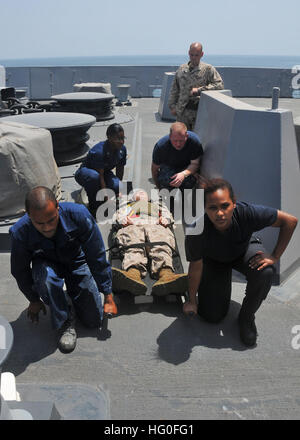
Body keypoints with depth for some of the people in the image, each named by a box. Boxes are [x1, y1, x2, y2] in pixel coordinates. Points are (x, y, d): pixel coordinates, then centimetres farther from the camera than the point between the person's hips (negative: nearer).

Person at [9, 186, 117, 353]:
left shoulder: (79, 214, -33)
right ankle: (65, 322, -11)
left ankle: (72, 291, 26)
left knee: (94, 320, -5)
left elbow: (98, 258, -22)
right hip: (46, 263, 0)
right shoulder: (19, 232, -29)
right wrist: (34, 300, 4)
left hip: (77, 262, 0)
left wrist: (108, 297, -17)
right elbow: (19, 270, -9)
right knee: (44, 275, -39)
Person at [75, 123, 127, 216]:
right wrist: (106, 197, -36)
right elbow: (100, 176, -33)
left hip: (105, 172, 6)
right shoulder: (99, 151, -32)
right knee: (94, 176, -43)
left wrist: (119, 187, 1)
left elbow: (120, 170, 0)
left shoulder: (122, 149, -12)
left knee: (120, 188, -24)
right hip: (84, 173, -5)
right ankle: (93, 207, -21)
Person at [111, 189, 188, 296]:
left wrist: (165, 219, 2)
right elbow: (119, 215, 27)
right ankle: (133, 273, -67)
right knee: (134, 248, -38)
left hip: (156, 227, 1)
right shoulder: (127, 204, 45)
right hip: (132, 227, 0)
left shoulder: (158, 205, 46)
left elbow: (168, 215, 29)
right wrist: (123, 220, 0)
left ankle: (166, 274, -65)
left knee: (161, 248, -36)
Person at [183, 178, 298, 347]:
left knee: (265, 272, -34)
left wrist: (274, 257, -24)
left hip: (245, 250, 0)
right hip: (214, 260, 0)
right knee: (212, 315, -2)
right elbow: (196, 268, -20)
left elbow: (290, 221, -23)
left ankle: (247, 317, -5)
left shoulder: (247, 212, -38)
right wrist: (192, 300, -7)